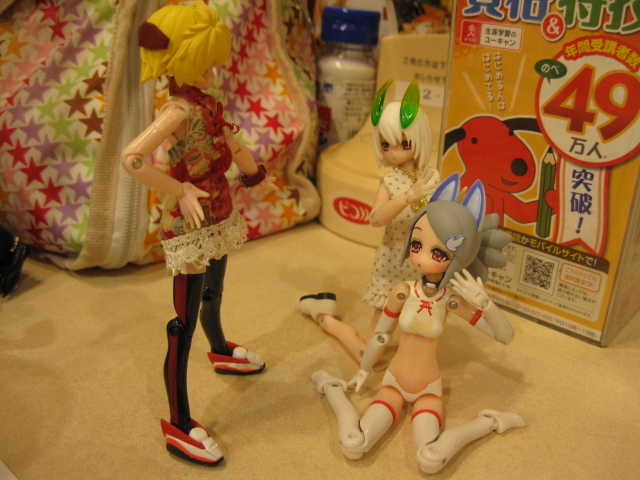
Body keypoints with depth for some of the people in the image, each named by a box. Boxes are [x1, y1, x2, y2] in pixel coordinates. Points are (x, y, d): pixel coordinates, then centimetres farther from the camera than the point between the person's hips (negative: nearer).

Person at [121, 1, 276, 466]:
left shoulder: (207, 102, 5)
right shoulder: (180, 110, -22)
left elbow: (232, 144, 22)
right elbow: (131, 157, -35)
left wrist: (257, 176, 36)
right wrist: (181, 190, -26)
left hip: (218, 219, 9)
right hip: (191, 229, -9)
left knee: (213, 296, 31)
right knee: (185, 325, -1)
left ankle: (222, 351, 59)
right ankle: (179, 427, 11)